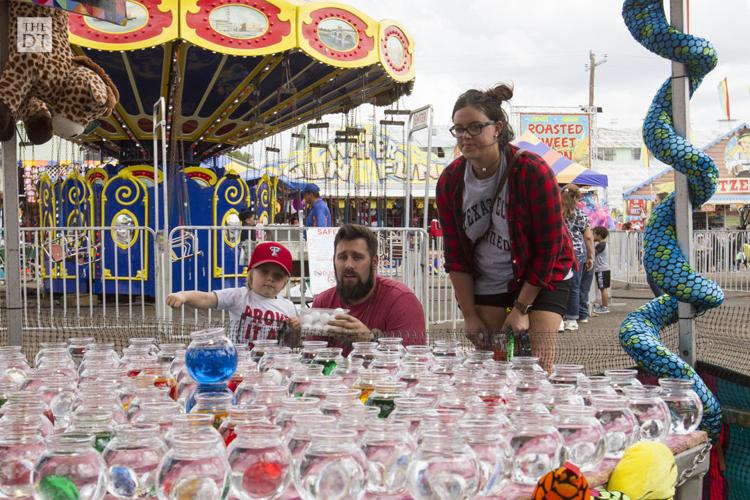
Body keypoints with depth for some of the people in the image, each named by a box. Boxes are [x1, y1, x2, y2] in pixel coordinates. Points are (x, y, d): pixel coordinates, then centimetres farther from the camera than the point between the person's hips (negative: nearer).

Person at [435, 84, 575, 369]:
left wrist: (521, 309, -15)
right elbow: (455, 255, -3)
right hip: (485, 283, 3)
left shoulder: (533, 172, -22)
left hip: (542, 279, -3)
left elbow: (548, 249, -16)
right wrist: (469, 315, -5)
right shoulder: (449, 181, -9)